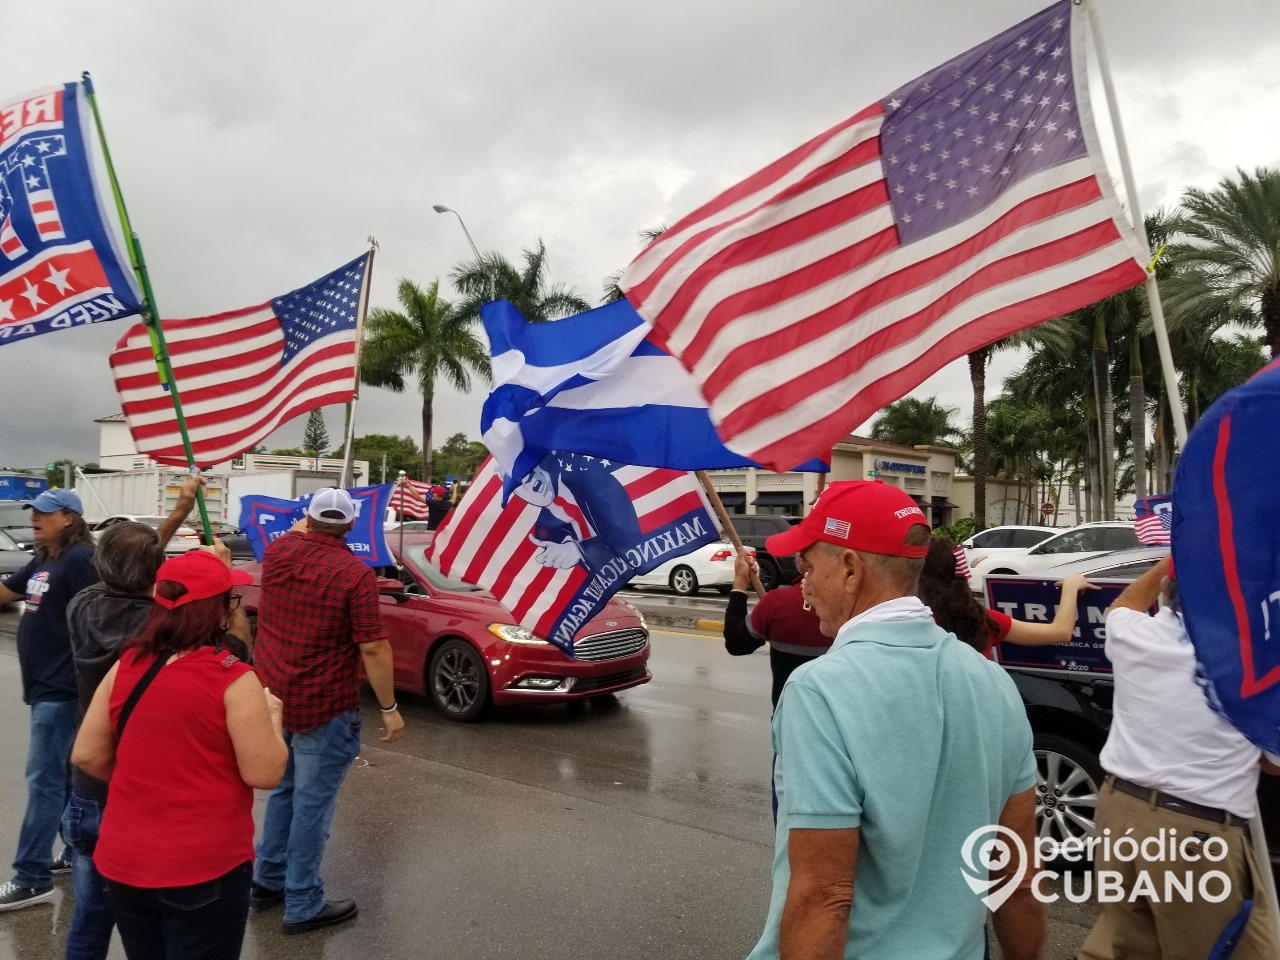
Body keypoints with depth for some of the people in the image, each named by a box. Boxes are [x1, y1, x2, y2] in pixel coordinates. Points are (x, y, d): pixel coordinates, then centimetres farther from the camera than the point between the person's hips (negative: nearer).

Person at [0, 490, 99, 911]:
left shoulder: (80, 559, -15)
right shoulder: (43, 561, 13)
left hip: (62, 688, -10)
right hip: (47, 685, 10)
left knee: (44, 779, -4)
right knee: (67, 775, 17)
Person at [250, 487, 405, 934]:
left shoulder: (278, 553, -2)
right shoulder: (356, 574, -19)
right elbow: (373, 648, -19)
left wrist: (305, 527, 40)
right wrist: (390, 708, -11)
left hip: (274, 698, 7)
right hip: (324, 707, -7)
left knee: (283, 791, 24)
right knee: (312, 804, 4)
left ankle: (268, 880, 36)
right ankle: (303, 905, 15)